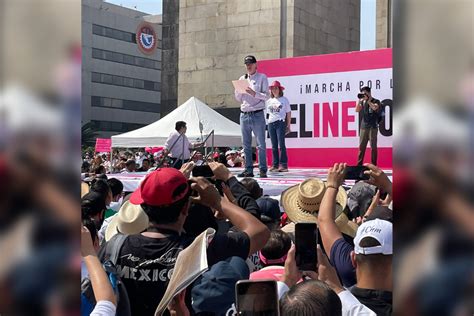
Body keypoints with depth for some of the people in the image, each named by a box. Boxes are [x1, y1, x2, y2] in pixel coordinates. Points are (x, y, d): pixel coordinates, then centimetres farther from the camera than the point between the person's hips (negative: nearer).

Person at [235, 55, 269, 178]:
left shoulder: (262, 77, 4)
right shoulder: (242, 78, 15)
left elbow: (266, 96, -4)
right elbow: (238, 98, 16)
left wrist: (254, 93, -18)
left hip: (257, 115, -5)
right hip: (244, 115, 5)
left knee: (261, 144, -5)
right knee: (246, 144, 6)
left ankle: (263, 170, -4)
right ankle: (248, 170, 11)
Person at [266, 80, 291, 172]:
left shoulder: (284, 100, 4)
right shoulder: (269, 101, 15)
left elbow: (288, 113, 6)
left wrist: (288, 126, 4)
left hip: (280, 122, -4)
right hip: (271, 123, 4)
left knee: (281, 144, -9)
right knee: (274, 146, 5)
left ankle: (283, 165, -7)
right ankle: (275, 165, 9)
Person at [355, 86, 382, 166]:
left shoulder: (376, 101, 0)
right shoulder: (363, 102, 13)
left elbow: (375, 107, -21)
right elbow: (357, 110, 2)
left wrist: (368, 100, -14)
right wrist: (360, 100, -5)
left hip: (373, 127, -4)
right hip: (363, 127, 5)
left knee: (373, 146, -3)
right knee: (361, 146, 5)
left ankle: (374, 165, 0)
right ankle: (359, 164, 8)